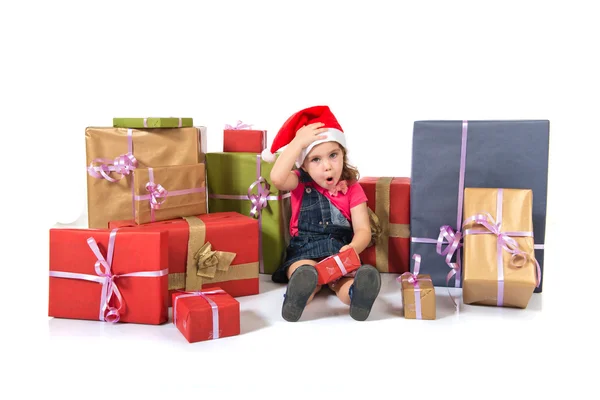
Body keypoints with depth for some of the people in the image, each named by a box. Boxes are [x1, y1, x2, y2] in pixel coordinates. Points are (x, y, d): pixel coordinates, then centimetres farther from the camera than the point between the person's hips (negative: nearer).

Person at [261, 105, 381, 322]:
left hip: (339, 253, 0)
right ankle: (296, 297, -66)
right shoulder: (300, 183, 5)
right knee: (306, 273, -37)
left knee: (346, 277, -36)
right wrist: (298, 141, -18)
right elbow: (277, 178, -19)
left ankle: (357, 293, -67)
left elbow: (363, 230, -2)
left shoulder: (352, 189, 6)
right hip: (304, 254, 0)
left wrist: (352, 248, -26)